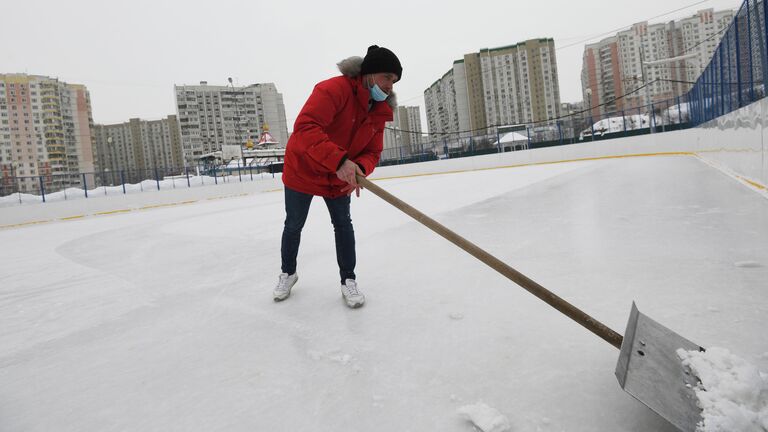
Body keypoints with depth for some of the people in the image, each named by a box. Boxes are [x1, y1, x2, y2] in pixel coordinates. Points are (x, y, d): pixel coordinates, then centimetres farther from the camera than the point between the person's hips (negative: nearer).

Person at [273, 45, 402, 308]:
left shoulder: (379, 112, -6)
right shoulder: (334, 89, -30)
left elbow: (372, 152, -6)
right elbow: (305, 128, -41)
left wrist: (359, 169, -30)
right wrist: (339, 161, -51)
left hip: (340, 178, 5)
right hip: (302, 170, -5)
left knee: (343, 224, 5)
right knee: (293, 226, 10)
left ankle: (348, 280, 20)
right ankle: (288, 273, 34)